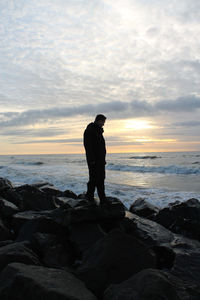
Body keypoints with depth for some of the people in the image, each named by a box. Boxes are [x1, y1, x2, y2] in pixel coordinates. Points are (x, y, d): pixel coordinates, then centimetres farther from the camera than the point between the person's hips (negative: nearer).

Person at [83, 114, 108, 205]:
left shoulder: (99, 131, 20)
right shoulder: (89, 130, -9)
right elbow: (88, 146, -17)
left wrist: (103, 159, 19)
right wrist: (92, 160, -23)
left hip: (100, 160, 9)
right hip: (93, 160, -9)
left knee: (101, 179, 7)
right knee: (94, 178, -6)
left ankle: (103, 200, 10)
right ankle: (89, 196, 9)